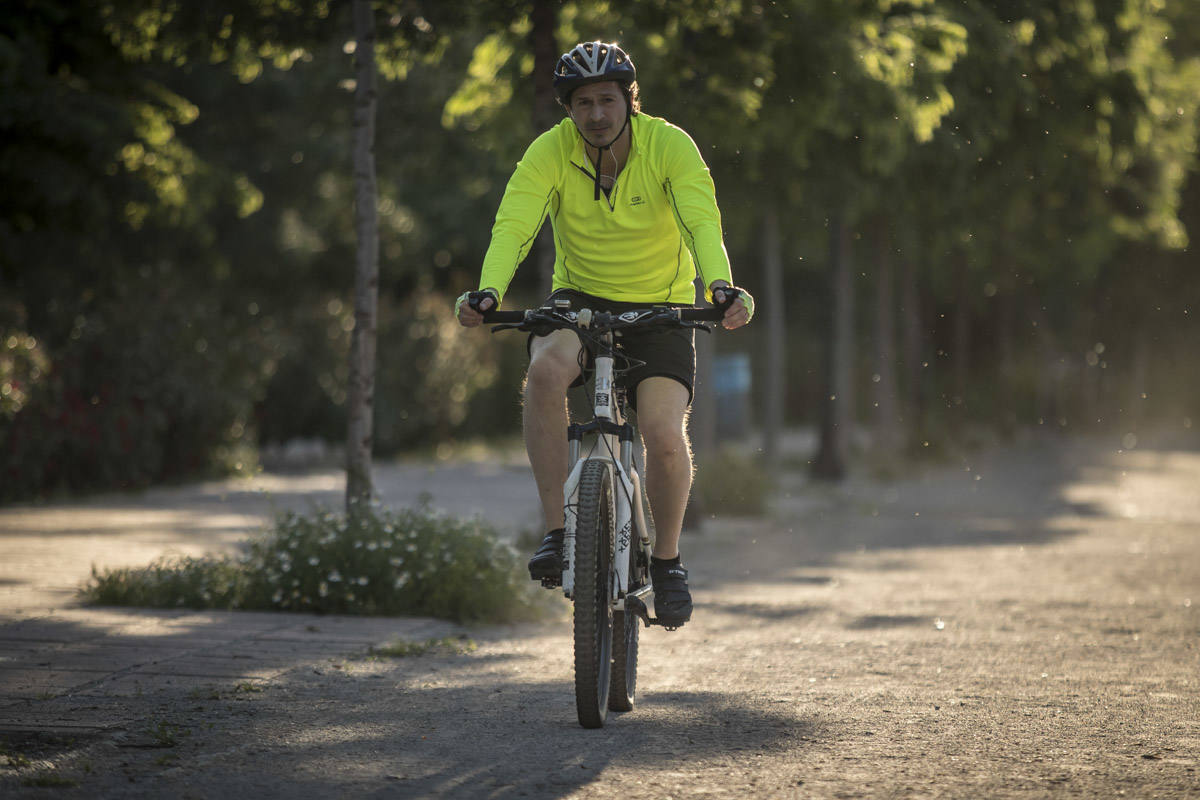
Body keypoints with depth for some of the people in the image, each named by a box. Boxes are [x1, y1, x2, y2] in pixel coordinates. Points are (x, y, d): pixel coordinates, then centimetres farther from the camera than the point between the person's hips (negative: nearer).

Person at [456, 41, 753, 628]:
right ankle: (556, 531, -23)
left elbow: (702, 221, -28)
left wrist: (720, 286, -48)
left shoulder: (669, 145, -16)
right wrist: (489, 292, -44)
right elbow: (513, 226, -25)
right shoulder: (551, 151, -13)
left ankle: (667, 558, 7)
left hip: (660, 307, -1)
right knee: (546, 369, -34)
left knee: (665, 436, -21)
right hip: (579, 300, 1)